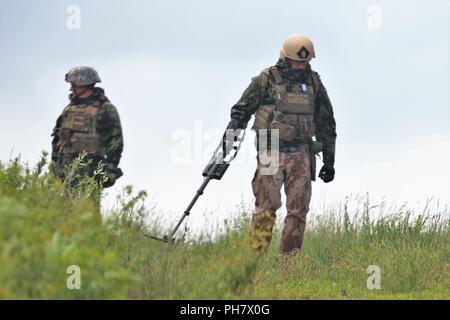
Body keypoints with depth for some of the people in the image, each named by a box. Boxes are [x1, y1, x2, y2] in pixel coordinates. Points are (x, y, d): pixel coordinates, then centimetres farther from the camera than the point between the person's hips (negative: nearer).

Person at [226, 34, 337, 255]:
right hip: (271, 152, -4)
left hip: (301, 155, 4)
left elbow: (326, 122, 17)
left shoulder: (314, 83, 10)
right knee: (266, 207, -10)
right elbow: (242, 110, 3)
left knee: (298, 210, 1)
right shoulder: (266, 80, -1)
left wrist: (329, 160, 16)